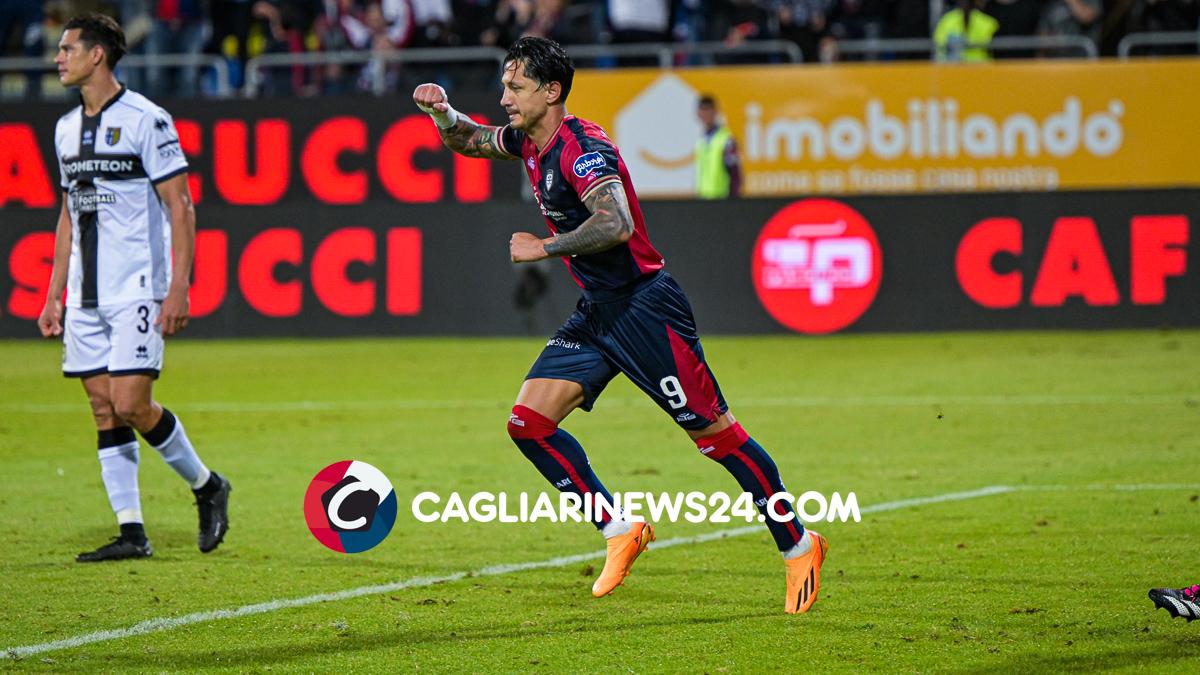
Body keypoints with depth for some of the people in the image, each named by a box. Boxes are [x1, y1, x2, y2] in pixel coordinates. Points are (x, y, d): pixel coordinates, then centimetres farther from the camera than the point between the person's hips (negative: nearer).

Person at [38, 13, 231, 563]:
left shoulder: (145, 120, -8)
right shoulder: (67, 129, 14)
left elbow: (180, 207, -9)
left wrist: (178, 288, -16)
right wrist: (54, 296, 16)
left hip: (137, 291, -7)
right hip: (86, 299, 7)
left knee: (130, 404, -14)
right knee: (104, 409, 2)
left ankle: (206, 486, 8)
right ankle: (131, 533, 5)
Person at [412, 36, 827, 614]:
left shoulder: (582, 148, -20)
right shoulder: (529, 142, 7)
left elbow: (617, 224, -36)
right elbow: (468, 141, 26)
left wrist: (545, 247, -27)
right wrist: (443, 113, 5)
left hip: (644, 308, -9)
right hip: (596, 312, 9)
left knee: (715, 434, -4)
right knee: (529, 423, -3)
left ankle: (798, 544, 10)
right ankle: (619, 530, 6)